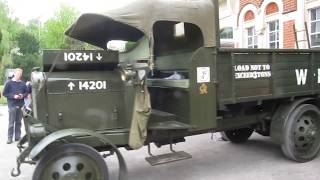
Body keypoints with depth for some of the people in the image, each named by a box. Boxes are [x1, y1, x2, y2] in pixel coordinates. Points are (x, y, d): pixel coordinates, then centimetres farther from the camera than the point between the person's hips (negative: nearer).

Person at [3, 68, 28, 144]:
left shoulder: (23, 83, 6)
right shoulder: (9, 83, -3)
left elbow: (26, 92, 14)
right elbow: (4, 93, -2)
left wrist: (23, 95, -6)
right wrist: (13, 96, -14)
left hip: (21, 105, 3)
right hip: (12, 105, -3)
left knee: (18, 122, 10)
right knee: (11, 122, -2)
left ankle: (18, 136, 18)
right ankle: (9, 138, 6)